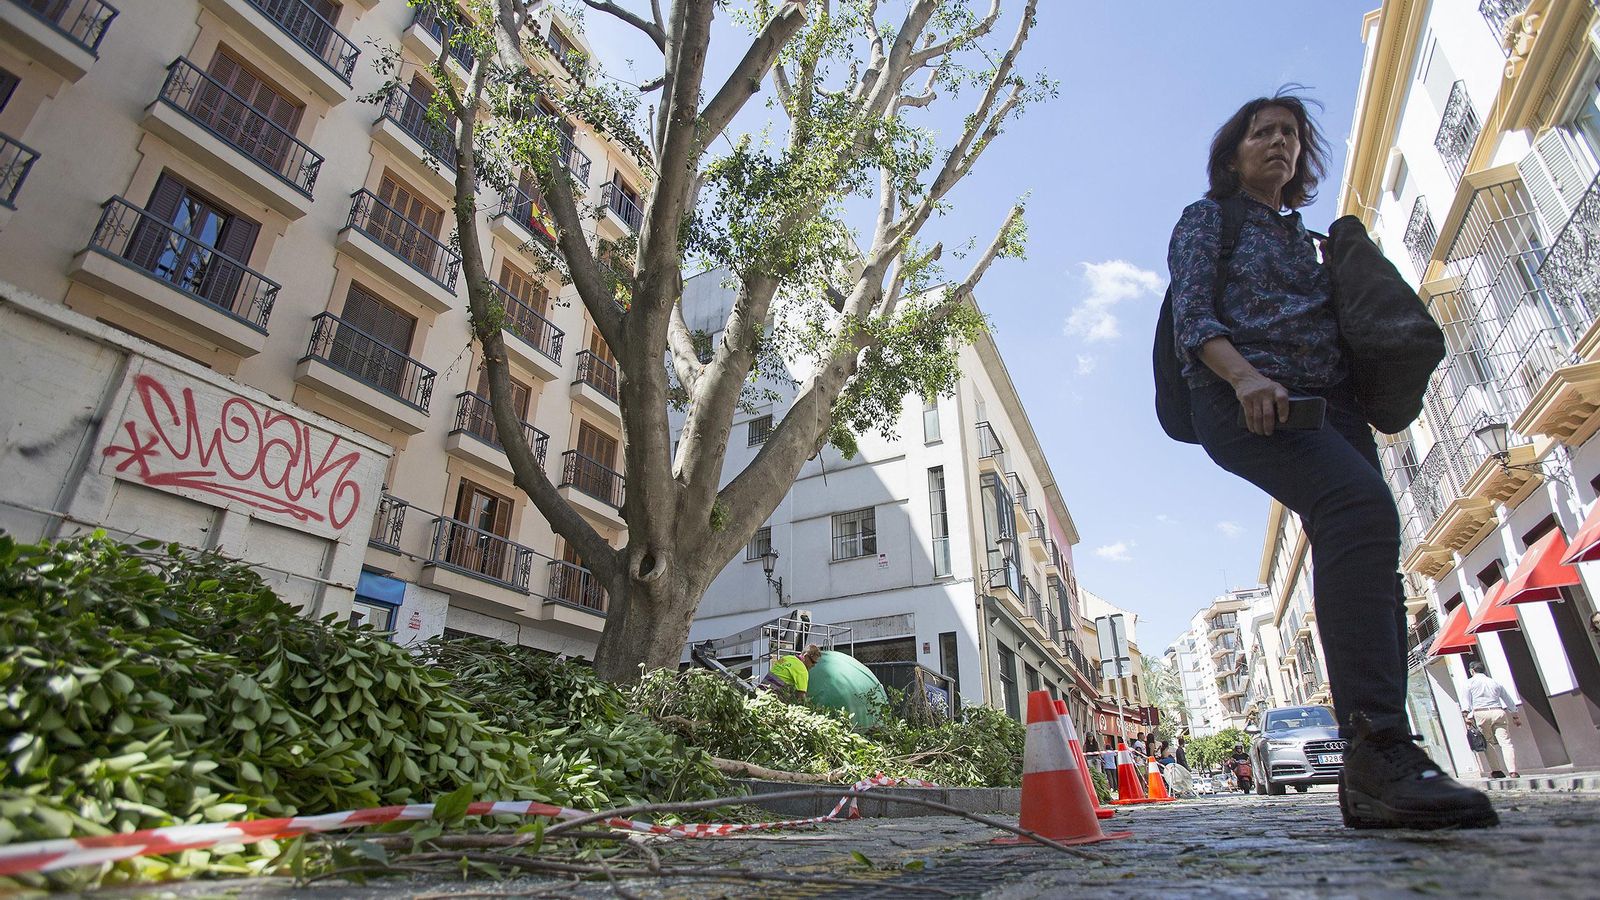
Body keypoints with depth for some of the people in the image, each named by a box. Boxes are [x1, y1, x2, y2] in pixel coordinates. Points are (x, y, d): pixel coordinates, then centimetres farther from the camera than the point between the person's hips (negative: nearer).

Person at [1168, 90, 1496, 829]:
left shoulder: (1303, 238, 32)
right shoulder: (1207, 218, 13)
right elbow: (1191, 314, -5)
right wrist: (1244, 375, -22)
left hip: (1328, 403, 7)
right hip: (1242, 401, -7)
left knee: (1363, 560, -7)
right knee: (1361, 504, -31)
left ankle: (1375, 775, -5)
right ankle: (1377, 747, -35)